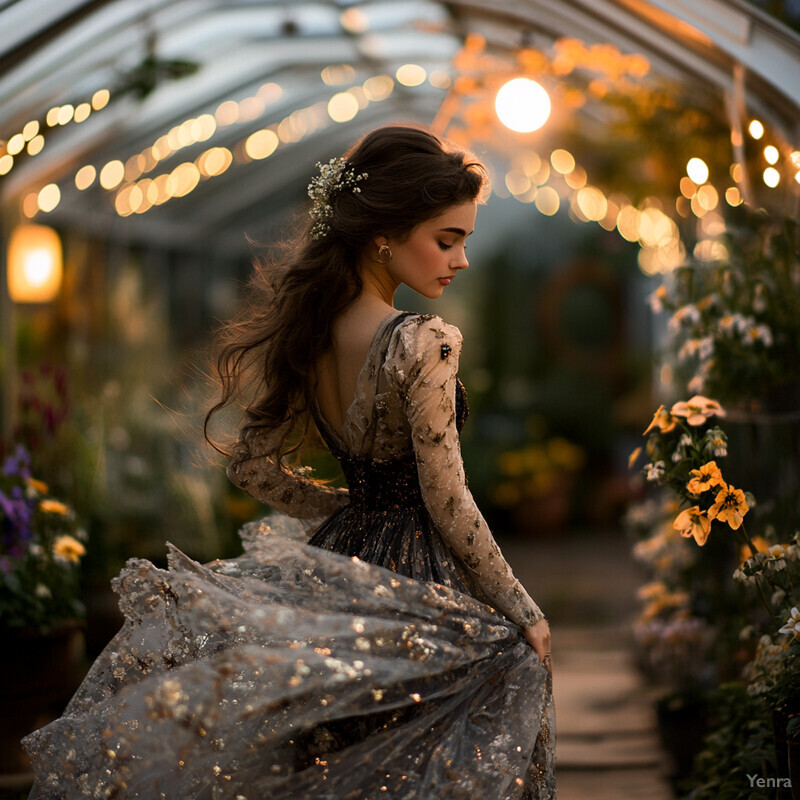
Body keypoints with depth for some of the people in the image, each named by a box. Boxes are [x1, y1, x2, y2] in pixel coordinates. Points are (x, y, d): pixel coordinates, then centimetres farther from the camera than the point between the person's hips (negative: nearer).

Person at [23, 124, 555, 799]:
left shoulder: (308, 333, 2)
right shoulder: (423, 345, -21)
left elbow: (255, 467, 9)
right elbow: (449, 504, -18)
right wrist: (524, 615, -7)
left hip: (344, 566, 8)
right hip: (424, 590, -7)